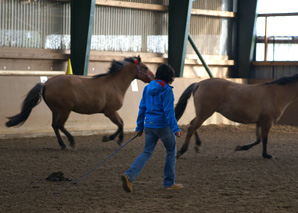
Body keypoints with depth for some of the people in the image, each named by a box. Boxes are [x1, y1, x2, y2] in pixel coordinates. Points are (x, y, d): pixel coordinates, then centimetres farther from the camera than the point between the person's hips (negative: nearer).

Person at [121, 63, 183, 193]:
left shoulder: (148, 88, 8)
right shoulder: (166, 90, -13)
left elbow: (142, 108, 11)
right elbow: (168, 111, -18)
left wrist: (139, 127, 17)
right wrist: (175, 129, -17)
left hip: (149, 126, 6)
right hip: (163, 126, -6)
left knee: (147, 153, 10)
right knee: (171, 152, 13)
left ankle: (129, 175, -13)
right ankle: (169, 183, 16)